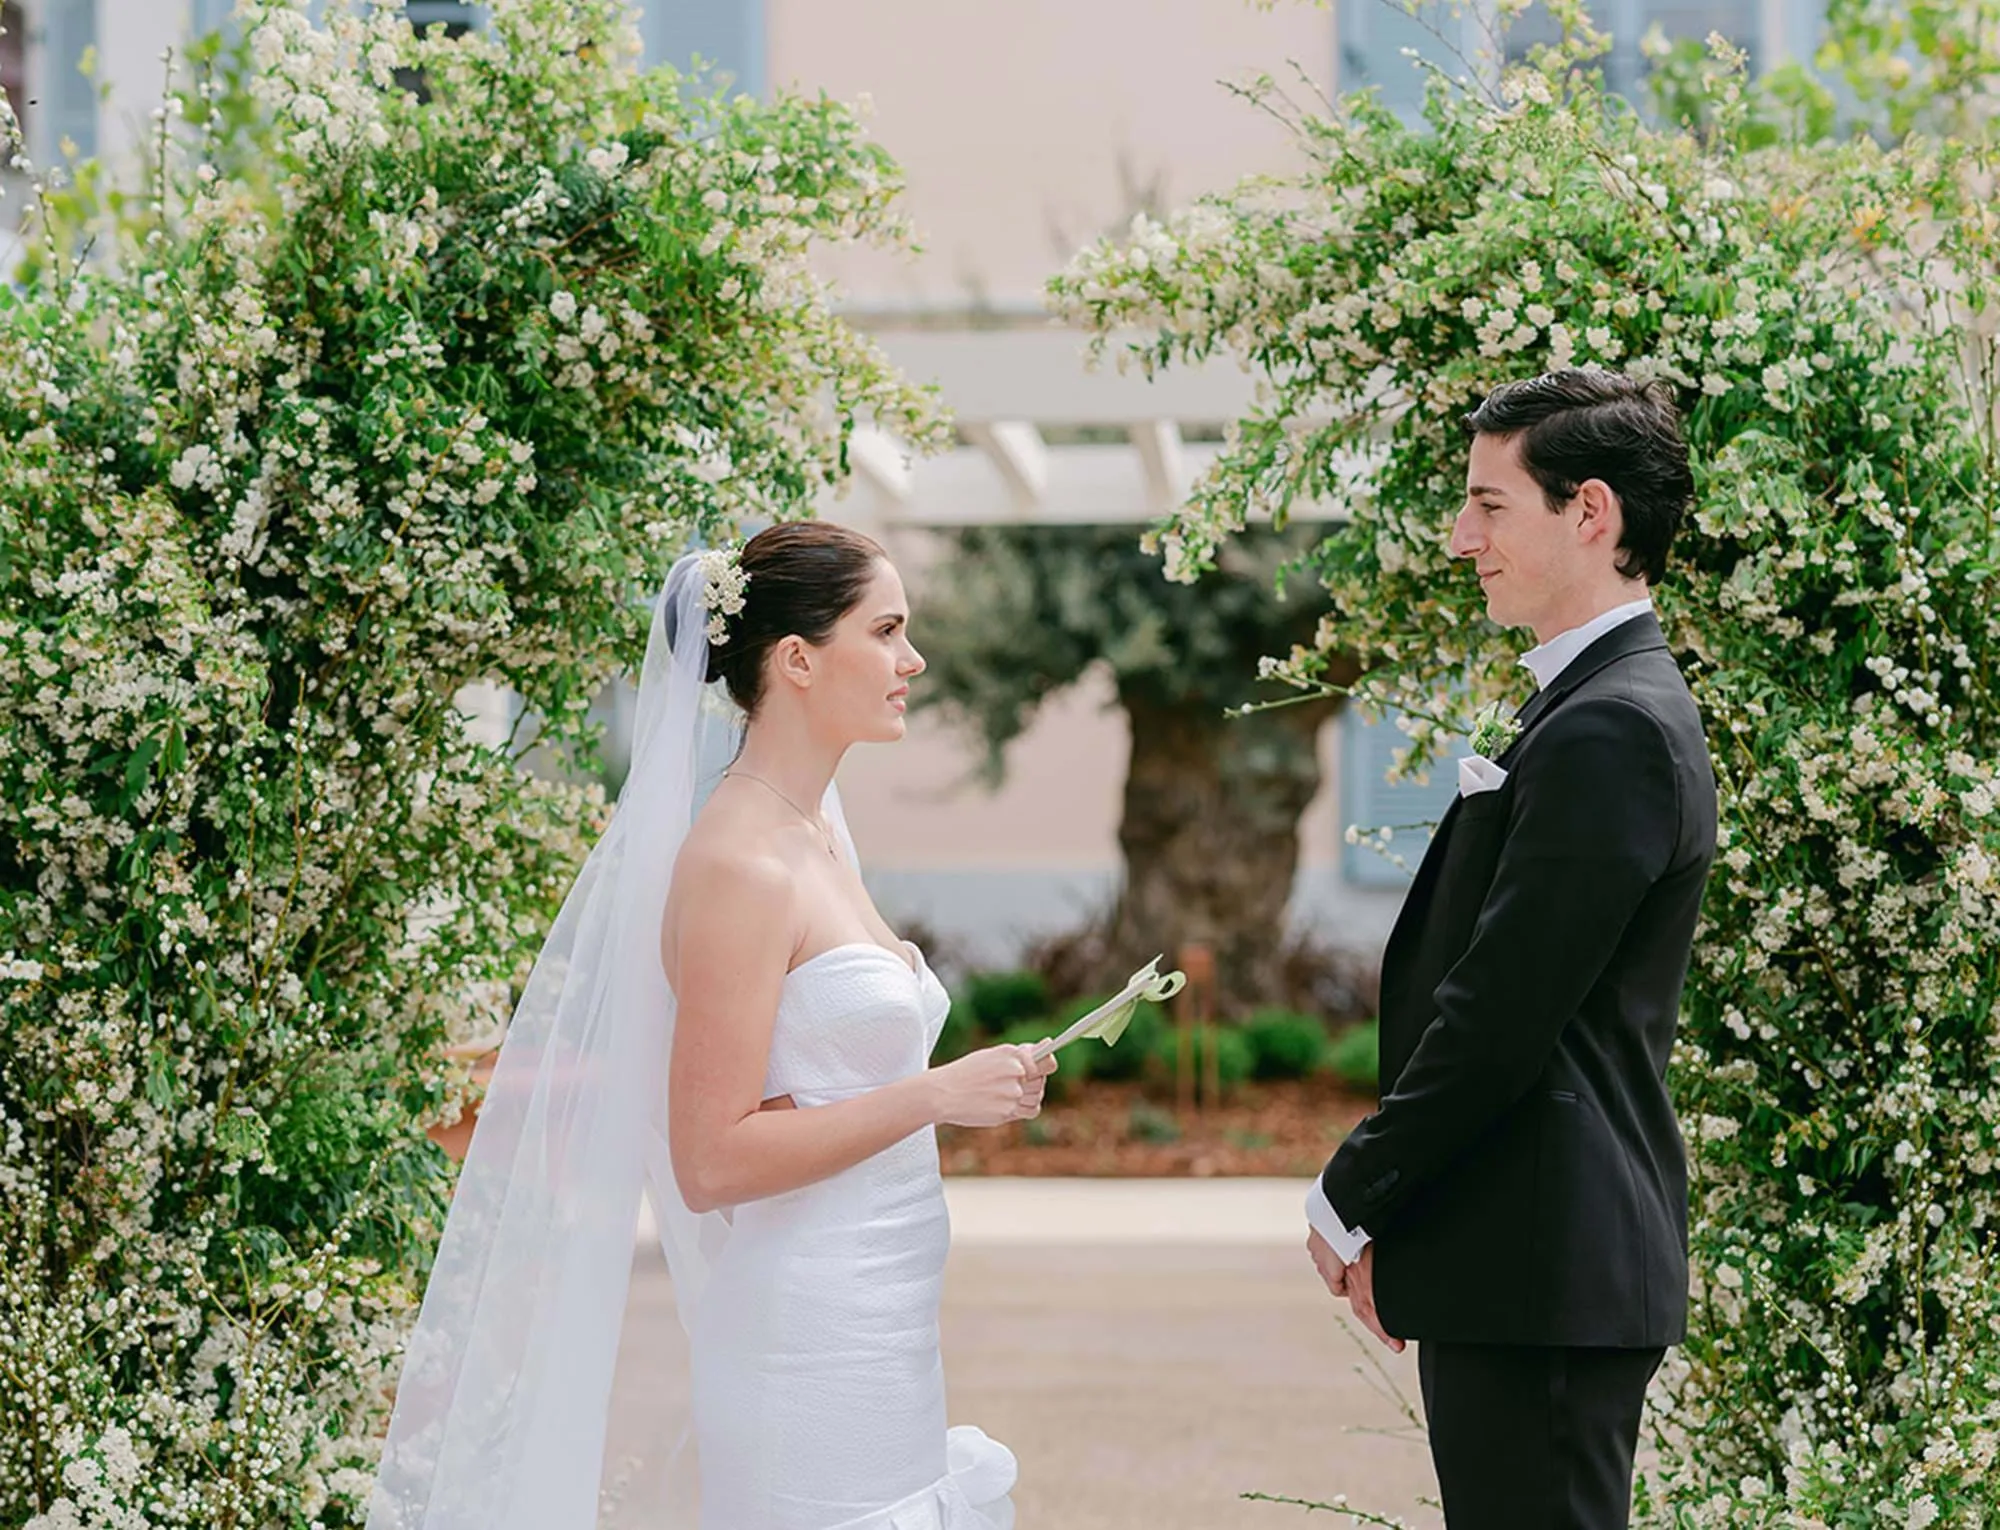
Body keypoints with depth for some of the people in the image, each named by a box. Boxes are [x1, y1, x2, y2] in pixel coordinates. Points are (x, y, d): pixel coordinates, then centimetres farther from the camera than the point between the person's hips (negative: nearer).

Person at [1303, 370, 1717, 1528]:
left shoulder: (1607, 733, -17)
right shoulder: (1604, 706, 16)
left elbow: (1499, 1019, -20)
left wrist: (1349, 1201, -9)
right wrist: (1381, 1207, 12)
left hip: (1541, 1274, -10)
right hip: (1548, 1267, 10)